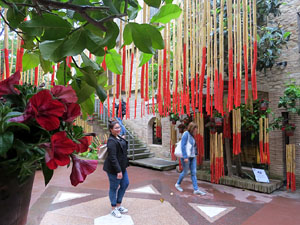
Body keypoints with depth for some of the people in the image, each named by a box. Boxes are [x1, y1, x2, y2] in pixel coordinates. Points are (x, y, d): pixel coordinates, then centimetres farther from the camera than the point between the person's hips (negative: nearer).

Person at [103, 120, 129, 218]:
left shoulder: (118, 137, 7)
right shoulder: (111, 141, -22)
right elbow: (112, 157, -26)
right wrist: (118, 171, -25)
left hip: (121, 166, 9)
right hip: (113, 169, -9)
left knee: (125, 184, 16)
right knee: (114, 187, 7)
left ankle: (119, 205, 33)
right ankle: (114, 209, 26)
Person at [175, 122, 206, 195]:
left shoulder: (192, 135, 10)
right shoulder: (186, 134, -14)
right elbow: (183, 146, -19)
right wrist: (185, 157, -23)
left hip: (192, 156, 7)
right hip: (186, 156, -7)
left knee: (194, 172, 5)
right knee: (185, 172, 5)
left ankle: (196, 189, 9)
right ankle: (177, 184, 27)